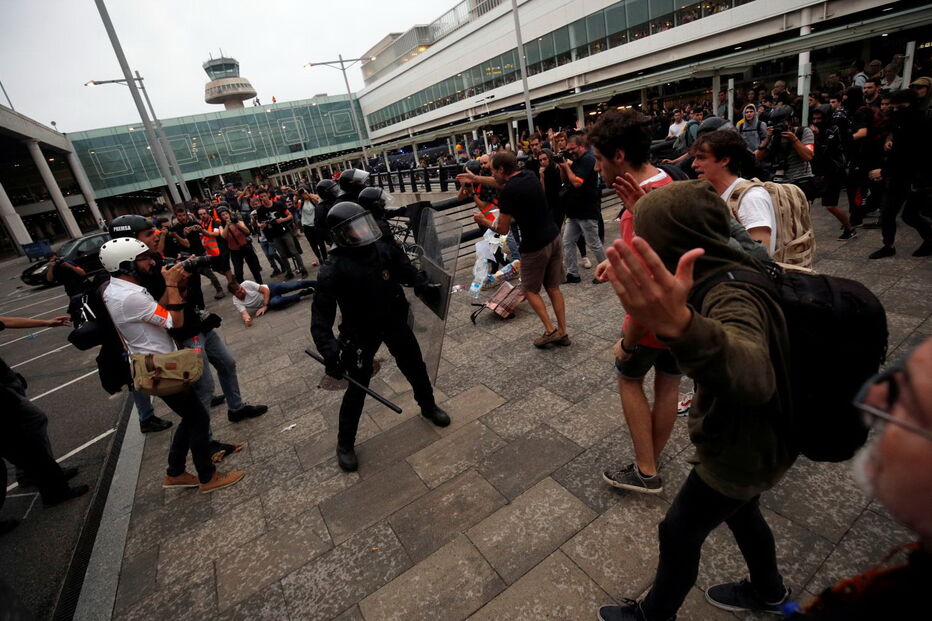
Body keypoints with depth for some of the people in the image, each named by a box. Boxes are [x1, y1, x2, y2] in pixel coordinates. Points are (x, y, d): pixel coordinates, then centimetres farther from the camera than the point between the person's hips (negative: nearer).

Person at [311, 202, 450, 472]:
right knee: (357, 389, 4)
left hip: (395, 323, 4)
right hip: (361, 333, -4)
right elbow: (321, 316, -23)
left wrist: (422, 284, -15)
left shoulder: (384, 250, -12)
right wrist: (330, 352, -34)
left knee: (416, 368, 18)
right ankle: (345, 443, 27)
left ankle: (428, 407, 48)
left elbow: (406, 269, 6)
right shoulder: (333, 271, -23)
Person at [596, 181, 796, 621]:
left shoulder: (733, 297, -37)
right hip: (746, 438, 9)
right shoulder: (732, 271, -6)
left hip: (741, 452, -8)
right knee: (739, 512, 31)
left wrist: (681, 326, -77)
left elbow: (754, 377, -58)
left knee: (679, 535, 13)